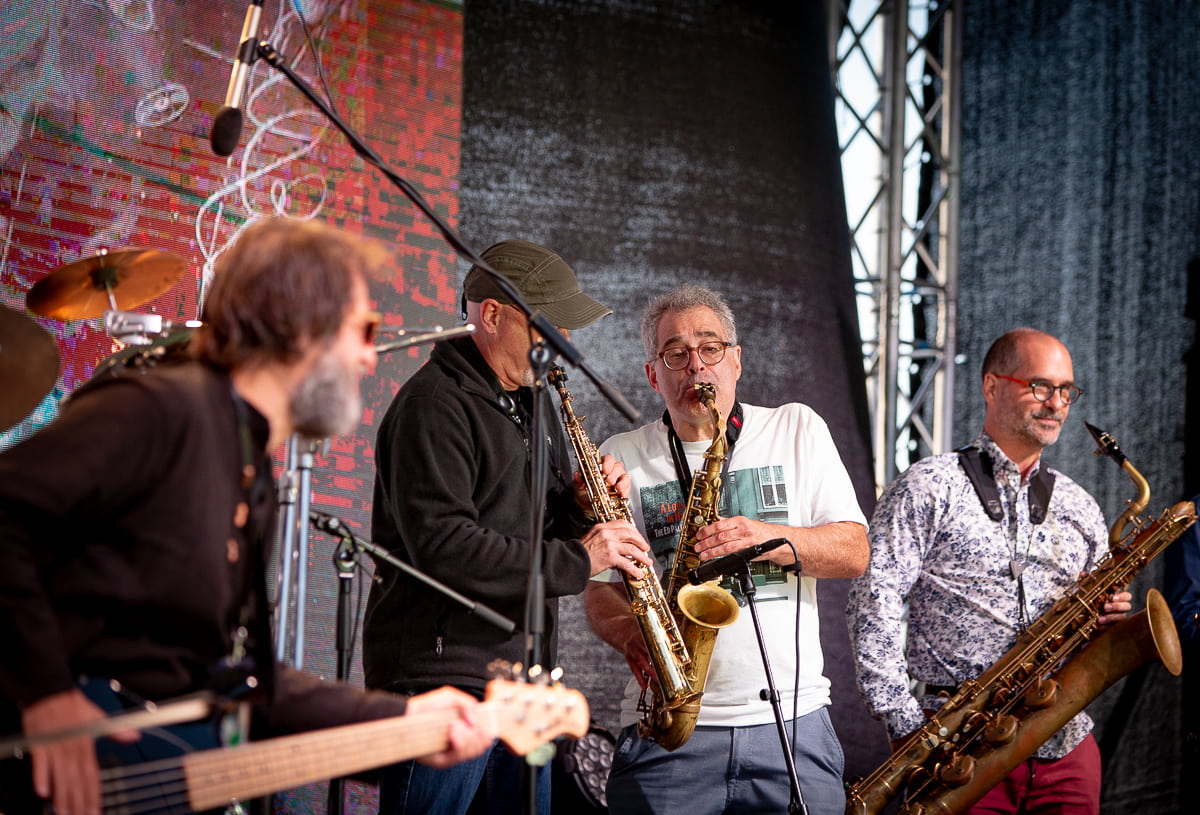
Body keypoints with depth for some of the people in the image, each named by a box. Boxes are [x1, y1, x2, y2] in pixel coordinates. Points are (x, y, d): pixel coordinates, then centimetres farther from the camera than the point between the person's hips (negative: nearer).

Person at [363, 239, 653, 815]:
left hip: (522, 680, 9)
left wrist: (581, 506, 1)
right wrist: (576, 560, -19)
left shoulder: (534, 400, 18)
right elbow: (442, 546, -23)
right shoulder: (435, 404, -12)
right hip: (442, 676, -9)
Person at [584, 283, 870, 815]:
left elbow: (854, 552, 2)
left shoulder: (797, 429, 9)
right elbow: (599, 587, 8)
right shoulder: (621, 457, 8)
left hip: (792, 720, 1)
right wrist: (631, 634, -14)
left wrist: (767, 537, -15)